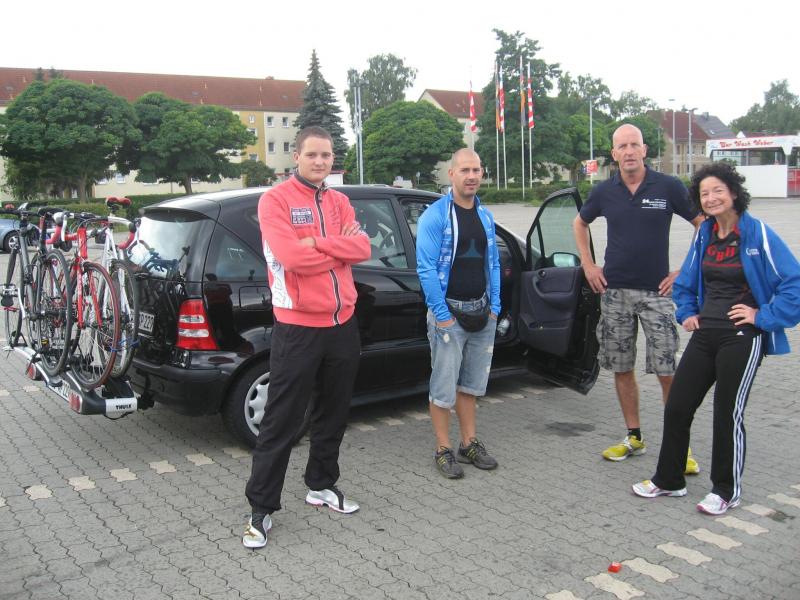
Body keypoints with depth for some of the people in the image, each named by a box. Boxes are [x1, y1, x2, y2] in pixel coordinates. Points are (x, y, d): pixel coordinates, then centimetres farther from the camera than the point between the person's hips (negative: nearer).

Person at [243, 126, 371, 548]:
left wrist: (316, 243, -17)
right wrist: (339, 248, -9)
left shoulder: (339, 201, 11)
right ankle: (261, 508, 11)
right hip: (297, 328, -6)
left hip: (342, 324, 7)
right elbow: (289, 255, -22)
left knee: (334, 413, 17)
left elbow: (362, 247, -4)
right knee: (281, 421, 0)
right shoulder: (275, 200, -7)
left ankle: (321, 485, 35)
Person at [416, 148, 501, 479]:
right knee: (444, 386, 0)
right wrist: (441, 314, -16)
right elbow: (426, 268, -14)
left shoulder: (485, 216, 11)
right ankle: (443, 450, 11)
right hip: (448, 312, -6)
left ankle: (469, 443, 26)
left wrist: (495, 306, 6)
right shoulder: (435, 216, -10)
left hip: (482, 313, 6)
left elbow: (493, 263, 15)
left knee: (472, 383, 15)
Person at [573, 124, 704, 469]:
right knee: (621, 369, 8)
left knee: (667, 371, -5)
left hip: (656, 290, -3)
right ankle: (634, 438, 22)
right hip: (614, 291, 3)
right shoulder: (604, 192, 3)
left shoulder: (668, 187, -6)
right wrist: (588, 265, 11)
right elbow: (580, 223, 21)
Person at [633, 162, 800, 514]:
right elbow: (686, 281, 24)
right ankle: (668, 480, 24)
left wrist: (763, 316, -14)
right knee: (677, 407, 7)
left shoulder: (758, 234, -11)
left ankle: (726, 491, 20)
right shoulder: (704, 235, 9)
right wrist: (687, 313, 12)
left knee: (728, 414, 1)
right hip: (705, 334, 6)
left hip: (742, 337, -6)